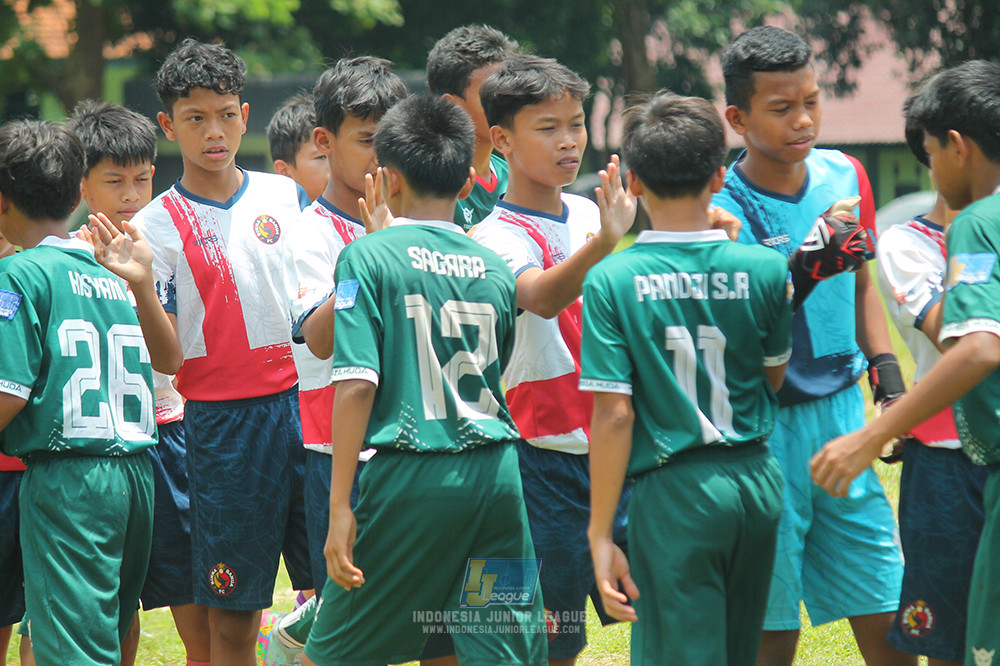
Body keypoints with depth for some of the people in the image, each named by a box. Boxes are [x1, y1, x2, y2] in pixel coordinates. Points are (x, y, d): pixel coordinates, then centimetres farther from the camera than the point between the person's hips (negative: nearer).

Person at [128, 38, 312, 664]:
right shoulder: (156, 226, -2)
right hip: (222, 419, -3)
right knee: (233, 616, 1)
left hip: (306, 400, 3)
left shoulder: (286, 196, 7)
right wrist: (139, 287, -24)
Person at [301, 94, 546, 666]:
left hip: (408, 475, -4)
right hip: (496, 477, 4)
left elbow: (357, 384, -11)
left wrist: (341, 505, -11)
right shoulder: (496, 269, 9)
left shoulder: (369, 258, -4)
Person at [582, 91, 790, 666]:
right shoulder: (765, 269, -3)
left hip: (676, 493, -4)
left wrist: (601, 535, -7)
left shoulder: (613, 280, -10)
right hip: (758, 482, 4)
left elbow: (614, 414, -13)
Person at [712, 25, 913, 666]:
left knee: (885, 613, 6)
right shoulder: (720, 209, -13)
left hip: (841, 413, 5)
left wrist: (886, 371, 11)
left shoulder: (844, 175, 4)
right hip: (763, 427, -5)